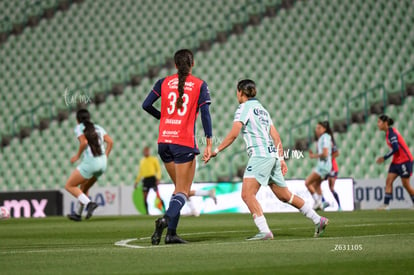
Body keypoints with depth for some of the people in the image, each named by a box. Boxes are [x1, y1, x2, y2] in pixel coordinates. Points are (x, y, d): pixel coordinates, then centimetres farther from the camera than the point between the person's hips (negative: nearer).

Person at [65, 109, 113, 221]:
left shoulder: (79, 128, 0)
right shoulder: (98, 128, 16)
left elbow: (84, 142, -17)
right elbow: (110, 141, 6)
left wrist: (77, 156, -4)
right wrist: (105, 157, 10)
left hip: (89, 163, -7)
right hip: (102, 164, 7)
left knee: (69, 186, 4)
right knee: (83, 188, 25)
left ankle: (88, 203, -15)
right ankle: (78, 214, 29)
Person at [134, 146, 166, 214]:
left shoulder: (154, 159, 4)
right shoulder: (142, 161, 19)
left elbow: (158, 170, 0)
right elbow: (140, 172, 25)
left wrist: (158, 178, -14)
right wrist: (136, 181, 21)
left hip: (152, 178, -5)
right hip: (145, 179, 5)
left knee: (157, 195, -14)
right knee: (144, 197, -1)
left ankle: (164, 209, -12)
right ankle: (147, 212, 4)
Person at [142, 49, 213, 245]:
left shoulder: (164, 82, 6)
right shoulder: (200, 85, 0)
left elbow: (146, 105, 1)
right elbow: (205, 114, -8)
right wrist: (208, 143, -8)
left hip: (164, 141, 4)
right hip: (185, 142, -4)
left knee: (179, 187, 17)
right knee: (183, 191, 0)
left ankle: (171, 233, 8)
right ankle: (167, 219, -28)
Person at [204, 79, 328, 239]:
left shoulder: (245, 107, -3)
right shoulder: (262, 109, 23)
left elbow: (233, 134, -13)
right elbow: (275, 136, 21)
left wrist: (216, 151, -9)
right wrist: (281, 159, 21)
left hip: (260, 155, -9)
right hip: (272, 155, 9)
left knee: (247, 194, -14)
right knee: (285, 196, 17)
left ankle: (264, 231, -24)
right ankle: (318, 220, 22)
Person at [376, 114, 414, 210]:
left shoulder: (391, 133, -18)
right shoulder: (388, 133, 11)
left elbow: (395, 148, -24)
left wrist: (384, 158, -17)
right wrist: (384, 158, 12)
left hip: (404, 160, -9)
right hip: (396, 161, 9)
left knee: (406, 184, -1)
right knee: (388, 181, -2)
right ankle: (386, 205, -7)